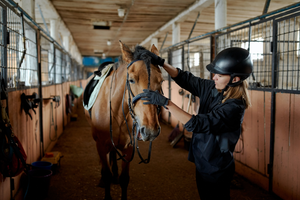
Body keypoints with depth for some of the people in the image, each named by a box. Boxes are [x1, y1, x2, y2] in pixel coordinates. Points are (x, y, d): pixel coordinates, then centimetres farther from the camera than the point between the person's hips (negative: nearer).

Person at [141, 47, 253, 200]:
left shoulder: (234, 107, -29)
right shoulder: (212, 88, -6)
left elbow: (196, 124, -34)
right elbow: (186, 79, -1)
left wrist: (165, 102, -37)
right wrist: (160, 62, -12)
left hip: (215, 170, -7)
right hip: (203, 163, 7)